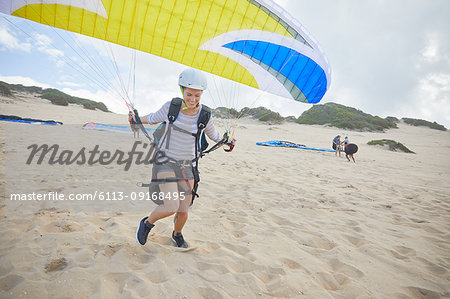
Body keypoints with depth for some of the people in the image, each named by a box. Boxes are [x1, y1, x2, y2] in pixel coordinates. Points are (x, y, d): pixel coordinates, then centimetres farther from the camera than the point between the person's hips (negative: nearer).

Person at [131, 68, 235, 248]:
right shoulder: (171, 106, -11)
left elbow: (213, 135, 12)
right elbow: (154, 118, 11)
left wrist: (226, 141, -1)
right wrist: (137, 119, 21)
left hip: (186, 166, 2)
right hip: (165, 162, -2)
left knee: (183, 212, 6)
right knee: (171, 207, -19)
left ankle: (177, 235, 41)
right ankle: (147, 223, 15)